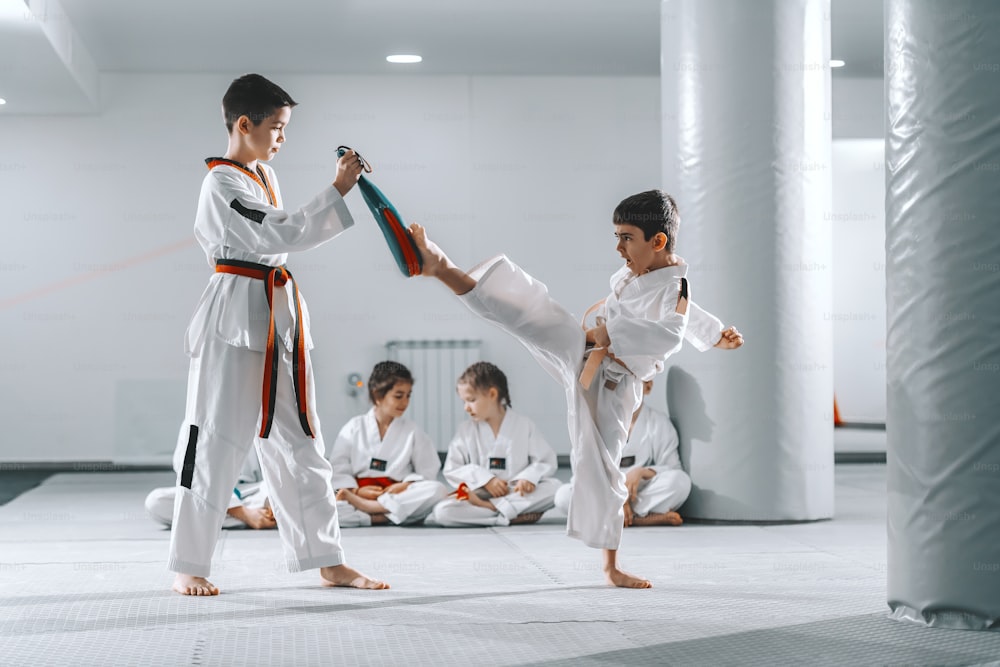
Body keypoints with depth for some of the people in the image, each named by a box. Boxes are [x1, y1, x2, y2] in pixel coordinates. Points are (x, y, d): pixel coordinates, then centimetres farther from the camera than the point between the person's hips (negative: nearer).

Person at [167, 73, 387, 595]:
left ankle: (327, 562, 14)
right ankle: (188, 567, 6)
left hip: (277, 320, 9)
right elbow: (279, 235, -23)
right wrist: (337, 191, -23)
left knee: (299, 443, 9)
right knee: (216, 441, -4)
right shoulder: (222, 184, -13)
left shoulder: (262, 176, 16)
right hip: (236, 320, -9)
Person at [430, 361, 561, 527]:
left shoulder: (524, 425, 4)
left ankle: (488, 507, -27)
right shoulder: (466, 431, 7)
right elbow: (451, 469, 1)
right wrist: (485, 480, -13)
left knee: (555, 487, -28)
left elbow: (547, 461, 3)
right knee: (442, 512, -28)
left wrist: (529, 477, -18)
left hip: (518, 494, 0)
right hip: (480, 493, 0)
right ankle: (514, 516, -31)